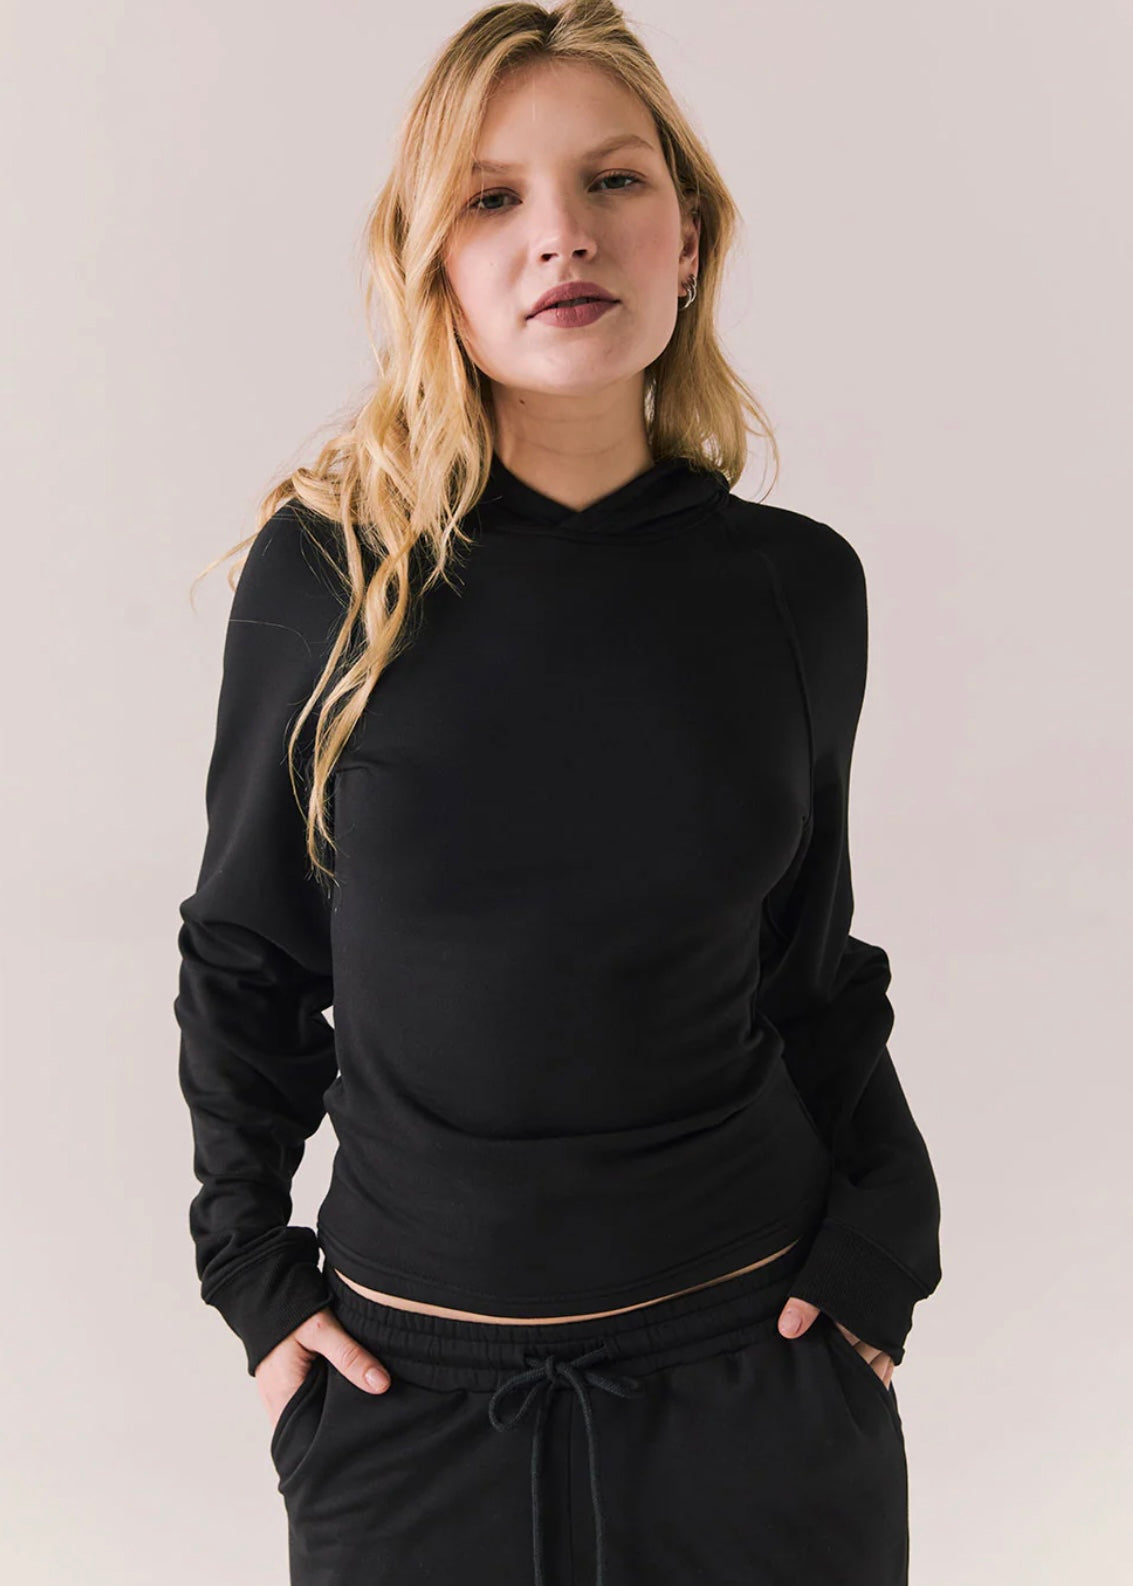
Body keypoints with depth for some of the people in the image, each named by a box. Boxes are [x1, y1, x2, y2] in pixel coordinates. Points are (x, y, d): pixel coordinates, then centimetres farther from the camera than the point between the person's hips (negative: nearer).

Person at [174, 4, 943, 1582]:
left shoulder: (794, 585, -4)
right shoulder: (326, 572, -9)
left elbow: (811, 971, 7)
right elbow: (246, 956, 3)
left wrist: (881, 1246, -1)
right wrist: (253, 1269, 0)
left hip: (756, 1366, 2)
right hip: (410, 1387, -1)